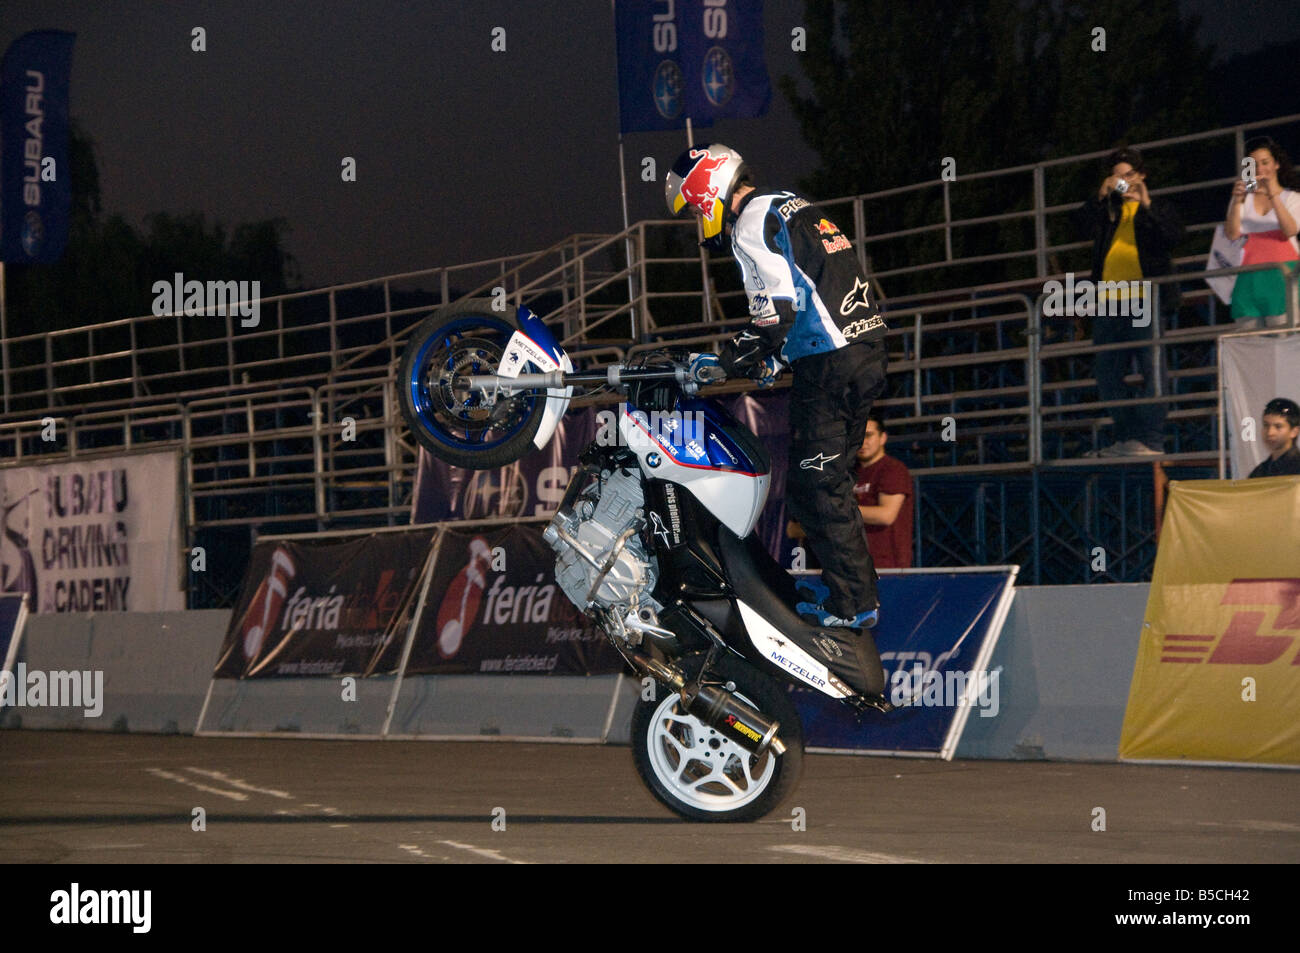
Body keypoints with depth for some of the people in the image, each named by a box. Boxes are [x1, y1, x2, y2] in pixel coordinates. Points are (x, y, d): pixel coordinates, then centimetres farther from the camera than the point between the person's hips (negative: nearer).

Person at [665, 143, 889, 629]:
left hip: (828, 367, -10)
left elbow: (775, 312, -17)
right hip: (867, 352, 10)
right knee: (829, 479, 19)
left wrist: (726, 360, -7)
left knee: (815, 489, -3)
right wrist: (775, 358, 21)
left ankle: (852, 603, -2)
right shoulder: (793, 208, 22)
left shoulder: (751, 225, -9)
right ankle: (848, 583, 25)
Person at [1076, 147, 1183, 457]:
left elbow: (1174, 236, -8)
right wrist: (1101, 196, -11)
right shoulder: (1107, 209, 20)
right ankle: (1125, 439, 12)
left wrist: (1146, 204, -16)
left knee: (1149, 368, -10)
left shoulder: (1158, 208, 10)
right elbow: (1085, 224, 1)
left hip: (1145, 301, -5)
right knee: (1107, 373, 5)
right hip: (1108, 301, 5)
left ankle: (1151, 440, -11)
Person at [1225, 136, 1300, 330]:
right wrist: (1237, 202, -12)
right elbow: (1232, 234, 1)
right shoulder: (1243, 199, 16)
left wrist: (1274, 196, -16)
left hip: (1282, 274, -2)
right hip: (1249, 276, 2)